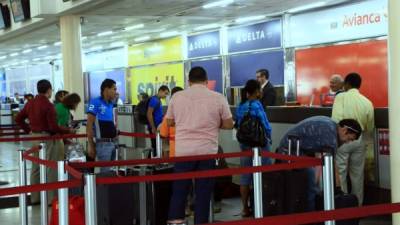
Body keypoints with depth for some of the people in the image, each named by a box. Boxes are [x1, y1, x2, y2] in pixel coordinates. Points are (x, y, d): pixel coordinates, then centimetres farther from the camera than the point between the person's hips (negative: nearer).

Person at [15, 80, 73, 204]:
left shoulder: (30, 103, 6)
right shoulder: (48, 105, -17)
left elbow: (18, 119, 14)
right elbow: (53, 127, -20)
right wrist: (68, 130, -8)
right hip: (48, 138, -8)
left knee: (36, 168, 14)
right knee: (51, 169, 0)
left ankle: (35, 197, 22)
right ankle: (51, 198, 4)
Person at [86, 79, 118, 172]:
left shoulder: (111, 104, 12)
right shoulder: (95, 103, -9)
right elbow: (89, 125, -12)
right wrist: (90, 145, -15)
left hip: (113, 143, 7)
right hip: (103, 144, -7)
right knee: (105, 171, -6)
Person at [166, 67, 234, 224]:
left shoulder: (177, 97, 3)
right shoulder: (218, 98, -1)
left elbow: (169, 122, 13)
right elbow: (229, 124, 3)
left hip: (183, 151, 1)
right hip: (207, 151, -1)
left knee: (179, 189, 10)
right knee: (203, 192, 5)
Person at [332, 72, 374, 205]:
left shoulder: (341, 97, -7)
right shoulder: (367, 102, 3)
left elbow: (336, 119, -17)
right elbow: (370, 126, 9)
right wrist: (368, 142, 26)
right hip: (359, 141, 4)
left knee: (340, 173, 3)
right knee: (357, 174, 12)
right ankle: (357, 204, 19)